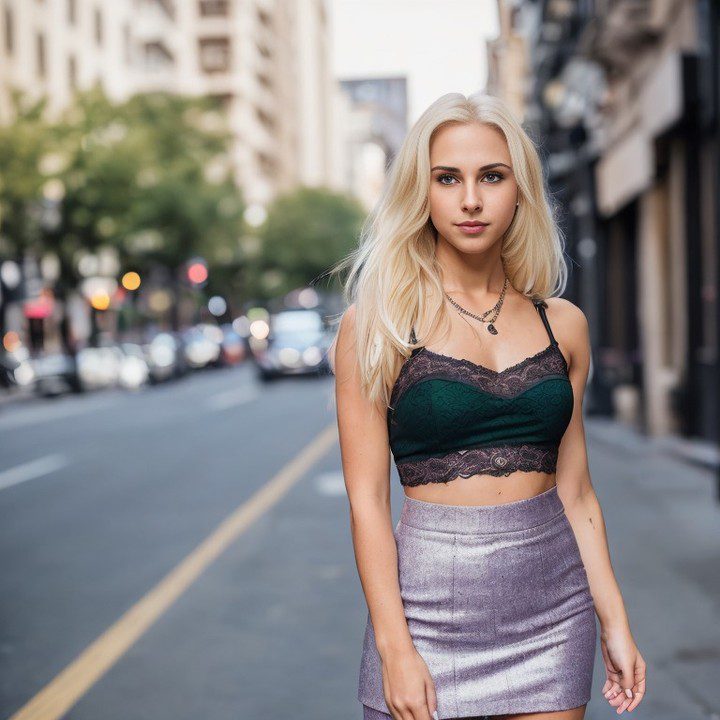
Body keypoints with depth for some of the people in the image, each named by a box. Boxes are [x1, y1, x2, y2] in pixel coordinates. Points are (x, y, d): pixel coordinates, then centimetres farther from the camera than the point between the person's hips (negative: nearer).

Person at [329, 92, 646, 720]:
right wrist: (394, 648, -12)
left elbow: (574, 491, 10)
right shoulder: (377, 326, -4)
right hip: (433, 600, -3)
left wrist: (615, 622, 7)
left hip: (553, 604, 3)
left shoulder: (562, 324, 6)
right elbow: (367, 497, -7)